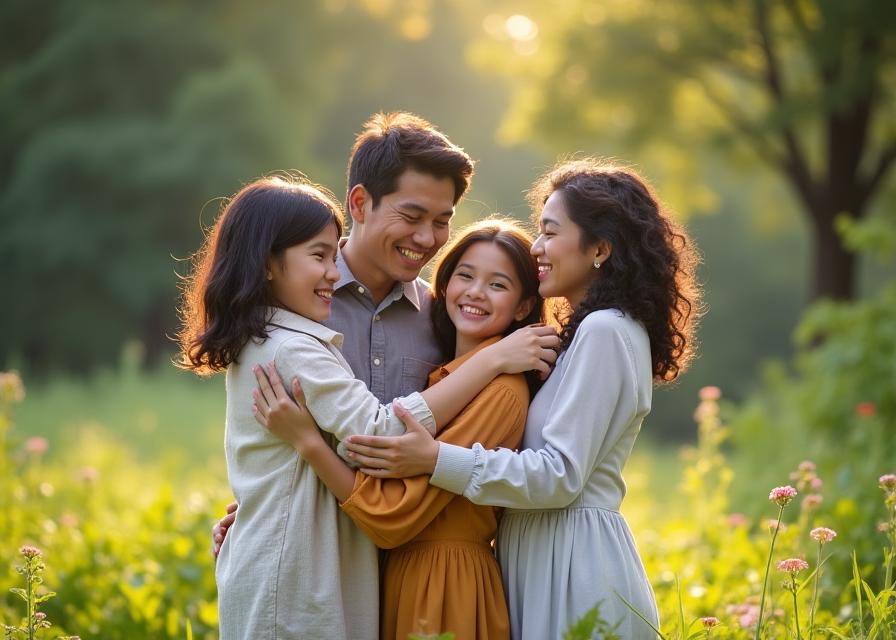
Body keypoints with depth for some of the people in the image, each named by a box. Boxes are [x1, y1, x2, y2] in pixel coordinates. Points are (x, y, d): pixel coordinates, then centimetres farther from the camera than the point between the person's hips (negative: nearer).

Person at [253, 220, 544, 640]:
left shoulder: (500, 391, -19)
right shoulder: (441, 376, 7)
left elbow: (394, 515, -21)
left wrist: (305, 439, -23)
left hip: (447, 588, -8)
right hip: (399, 574, 8)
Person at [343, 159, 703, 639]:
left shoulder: (604, 332, -13)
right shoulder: (583, 331, 17)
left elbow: (561, 474, -19)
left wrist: (435, 459, -22)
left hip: (575, 559, -9)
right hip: (544, 554, 9)